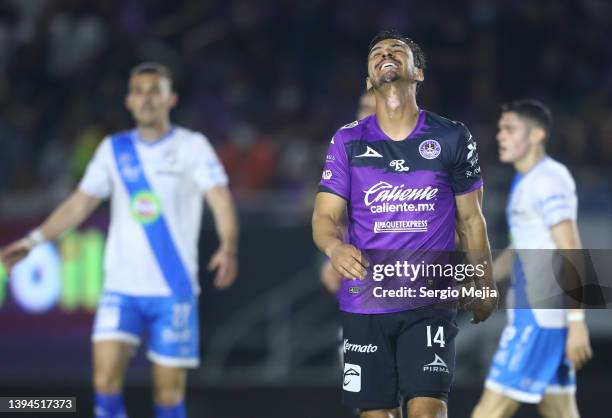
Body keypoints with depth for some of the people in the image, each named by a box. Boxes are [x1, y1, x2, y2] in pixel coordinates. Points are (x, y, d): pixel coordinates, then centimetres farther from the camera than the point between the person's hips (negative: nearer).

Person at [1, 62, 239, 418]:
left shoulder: (192, 146, -2)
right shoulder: (114, 149, 9)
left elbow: (221, 201, -14)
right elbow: (80, 204, 14)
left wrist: (229, 247, -32)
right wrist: (35, 239, 3)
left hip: (174, 290, -2)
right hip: (121, 287, 2)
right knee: (106, 379, -14)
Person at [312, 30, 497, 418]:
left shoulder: (452, 138, 3)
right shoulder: (348, 141, 5)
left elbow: (470, 218, 11)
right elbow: (325, 216, 0)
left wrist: (485, 285, 14)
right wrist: (335, 247, -23)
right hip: (364, 303, 2)